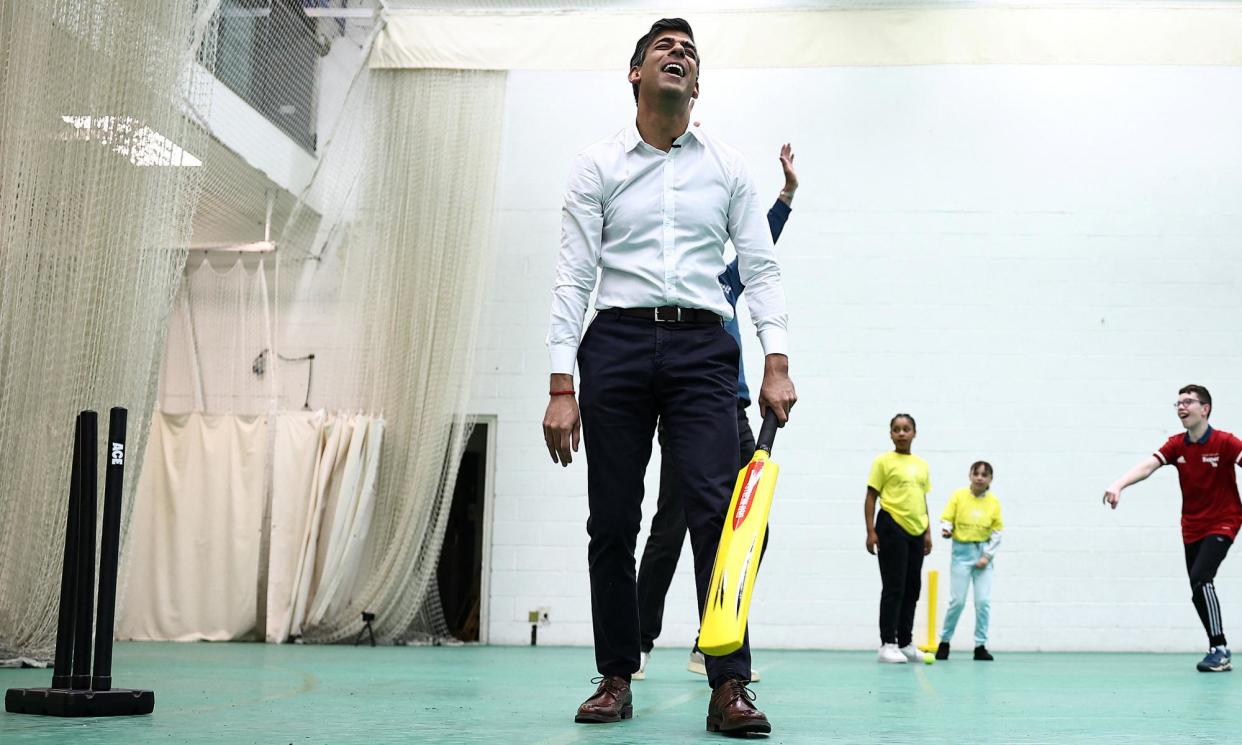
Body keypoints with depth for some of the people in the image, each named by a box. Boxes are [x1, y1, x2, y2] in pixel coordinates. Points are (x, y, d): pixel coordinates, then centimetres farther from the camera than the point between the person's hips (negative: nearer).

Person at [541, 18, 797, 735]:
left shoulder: (729, 167, 13)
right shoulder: (598, 166, 9)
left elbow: (762, 268, 9)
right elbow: (573, 278, 4)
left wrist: (778, 364, -5)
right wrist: (562, 388, -4)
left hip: (701, 347, 0)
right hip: (617, 343, 0)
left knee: (717, 507, -13)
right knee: (613, 522, 2)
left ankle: (729, 686, -11)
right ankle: (617, 678, 14)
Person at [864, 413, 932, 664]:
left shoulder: (922, 464, 14)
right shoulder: (884, 462, -3)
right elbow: (871, 498, -4)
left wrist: (927, 531, 14)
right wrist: (871, 532, -10)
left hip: (916, 531, 6)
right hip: (892, 528, -6)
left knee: (912, 589, 10)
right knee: (894, 588, -6)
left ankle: (906, 643, 20)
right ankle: (887, 645, -1)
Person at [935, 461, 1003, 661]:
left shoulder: (994, 502, 2)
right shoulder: (958, 496, -2)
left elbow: (997, 532, 3)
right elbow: (946, 520, -2)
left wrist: (987, 556, -6)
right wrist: (946, 530, -25)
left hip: (984, 552, 2)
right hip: (962, 552, -2)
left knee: (983, 601, -3)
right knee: (958, 600, -4)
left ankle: (980, 646, 7)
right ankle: (944, 642, 13)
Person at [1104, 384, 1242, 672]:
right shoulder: (1176, 445, -1)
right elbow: (1147, 466, -14)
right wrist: (1118, 485, -31)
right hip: (1192, 527, 5)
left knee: (1201, 578, -22)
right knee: (1199, 591, 7)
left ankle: (1218, 649, -16)